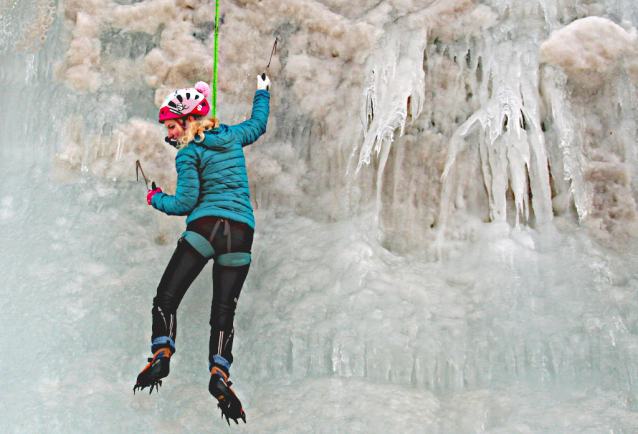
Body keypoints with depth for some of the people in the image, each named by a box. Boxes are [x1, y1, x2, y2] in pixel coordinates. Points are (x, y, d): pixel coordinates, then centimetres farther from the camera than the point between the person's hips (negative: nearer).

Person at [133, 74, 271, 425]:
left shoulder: (188, 154, 1)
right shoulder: (233, 136, 17)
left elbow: (185, 202, -4)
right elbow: (258, 124, 38)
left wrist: (155, 198, 14)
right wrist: (262, 91, 54)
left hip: (205, 227, -5)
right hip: (242, 232, 5)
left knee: (166, 298, 1)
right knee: (224, 311, 4)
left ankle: (162, 352, -22)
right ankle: (219, 371, -17)